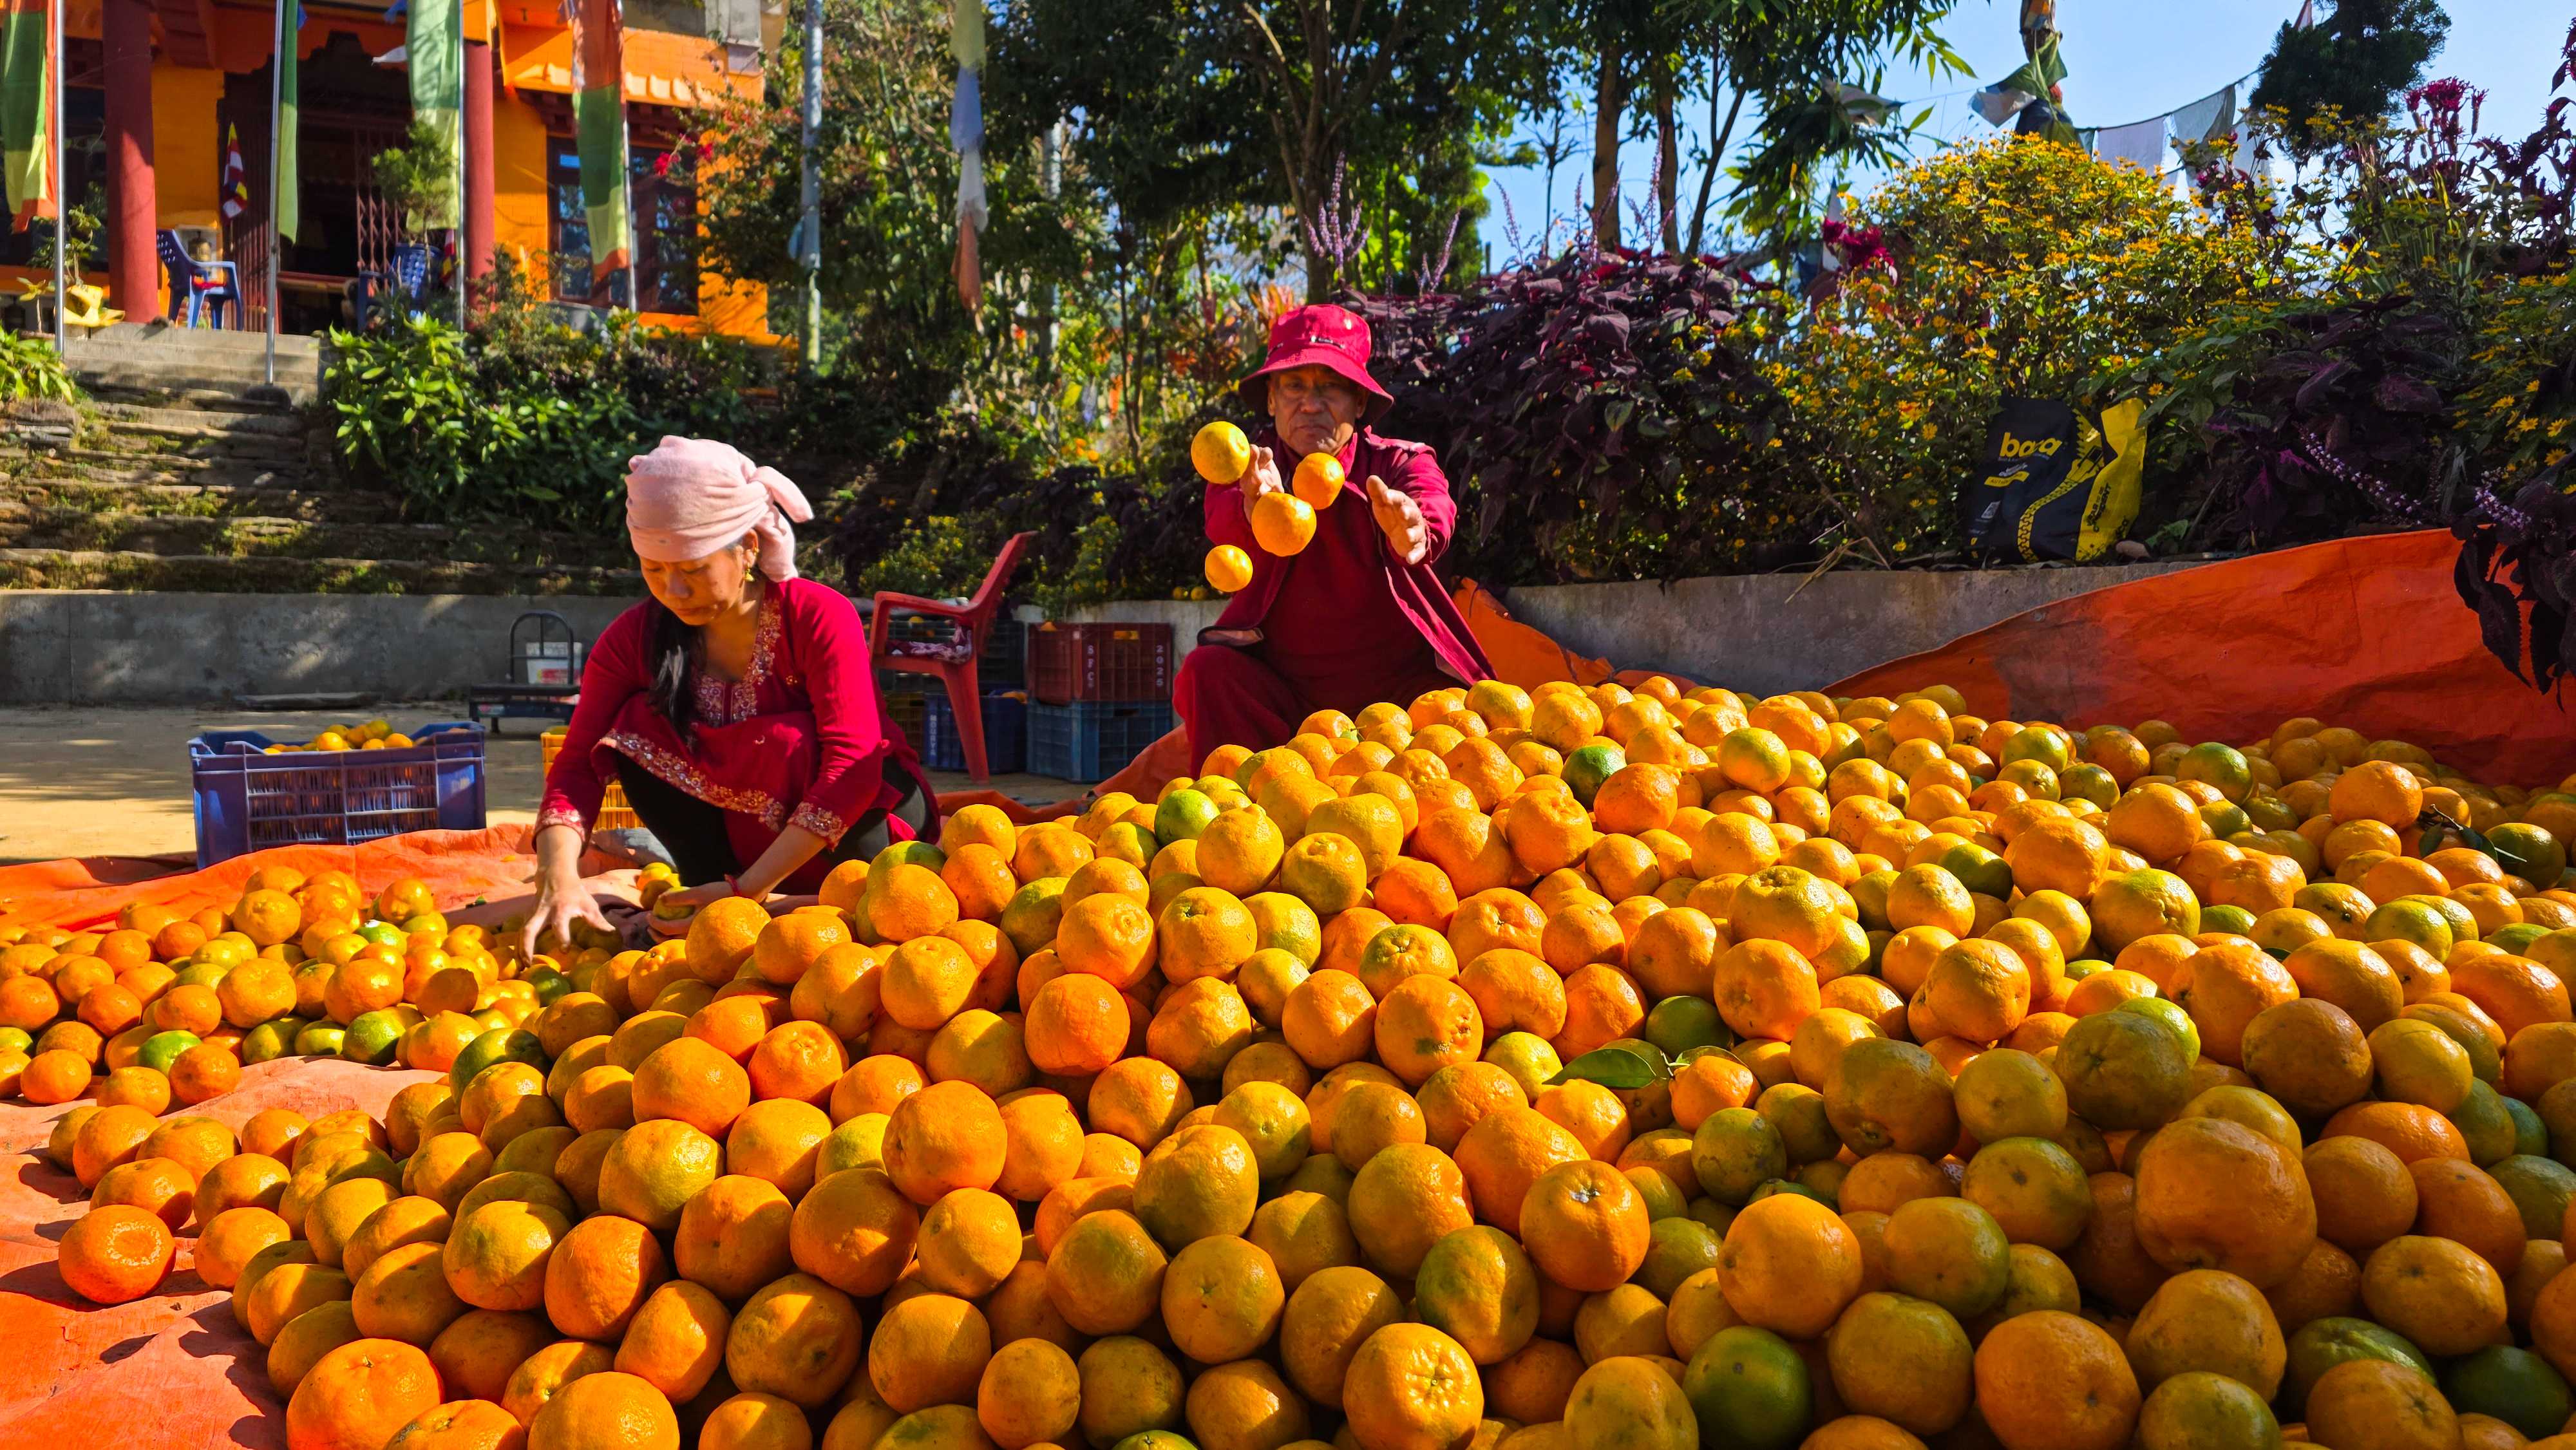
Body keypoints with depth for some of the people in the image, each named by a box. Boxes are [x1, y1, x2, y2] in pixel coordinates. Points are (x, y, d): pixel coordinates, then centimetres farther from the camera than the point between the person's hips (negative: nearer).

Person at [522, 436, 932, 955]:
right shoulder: (634, 638, -11)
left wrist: (747, 888, -36)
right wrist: (560, 879, -35)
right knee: (639, 735, -17)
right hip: (744, 837, 4)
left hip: (864, 818, -4)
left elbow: (852, 767, -31)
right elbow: (578, 764, -15)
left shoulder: (819, 616, -23)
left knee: (785, 740, -32)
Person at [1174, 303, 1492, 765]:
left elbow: (1436, 513, -27)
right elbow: (1223, 519, -26)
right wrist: (1257, 506, -52)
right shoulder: (1246, 468, -1)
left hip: (1394, 684, 0)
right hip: (1281, 687, 1)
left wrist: (1411, 530, -53)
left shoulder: (1401, 462, -2)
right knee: (1208, 668, -25)